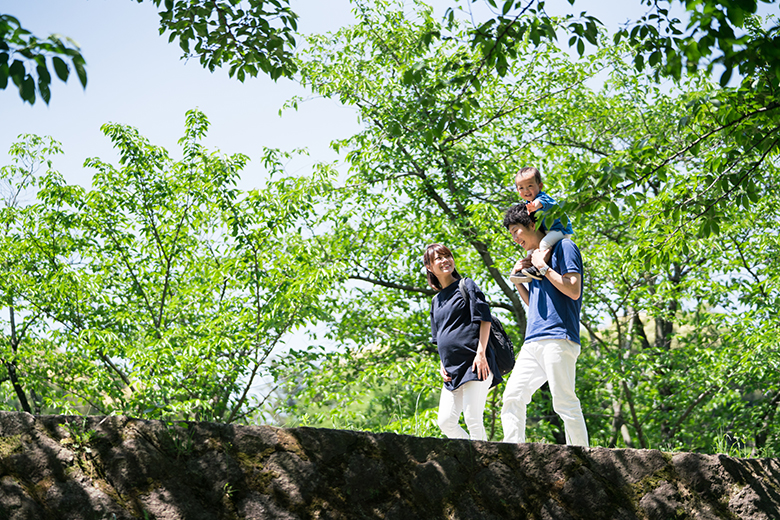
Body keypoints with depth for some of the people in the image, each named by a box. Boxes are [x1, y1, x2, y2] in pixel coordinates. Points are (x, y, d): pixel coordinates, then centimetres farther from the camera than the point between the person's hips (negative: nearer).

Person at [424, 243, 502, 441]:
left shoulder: (466, 286, 4)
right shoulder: (436, 301, 20)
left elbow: (484, 319, -5)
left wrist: (481, 353, -14)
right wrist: (442, 364, 9)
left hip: (475, 364, -7)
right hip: (452, 370, 7)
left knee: (473, 419, -13)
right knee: (446, 422, -1)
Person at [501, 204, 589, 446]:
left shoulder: (563, 247, 0)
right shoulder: (533, 258, 25)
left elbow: (574, 290, -12)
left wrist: (543, 267, -7)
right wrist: (517, 279, 16)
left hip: (557, 338, -9)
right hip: (533, 342, 9)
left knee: (565, 402, -10)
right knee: (512, 396, 1)